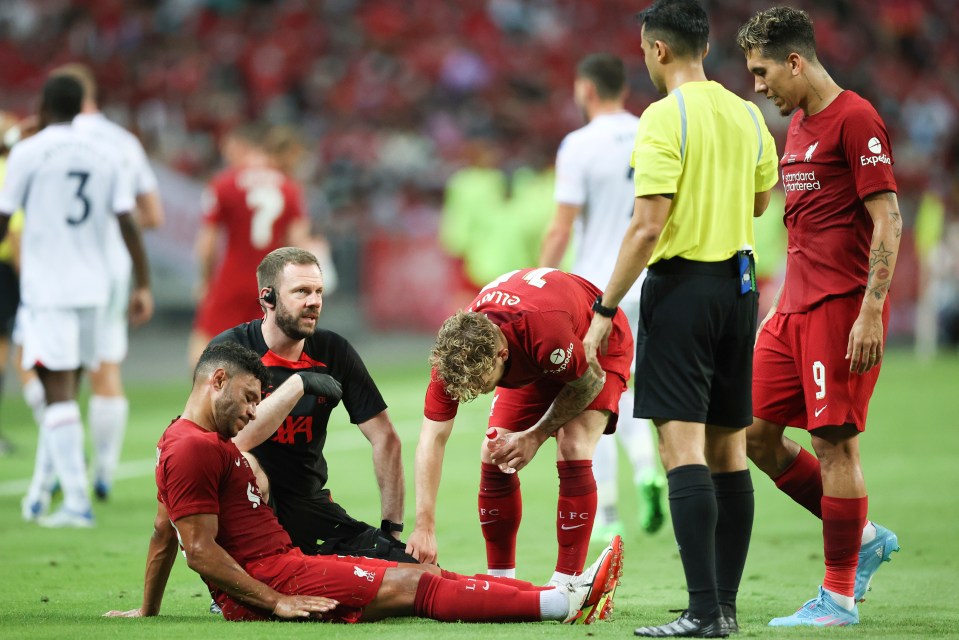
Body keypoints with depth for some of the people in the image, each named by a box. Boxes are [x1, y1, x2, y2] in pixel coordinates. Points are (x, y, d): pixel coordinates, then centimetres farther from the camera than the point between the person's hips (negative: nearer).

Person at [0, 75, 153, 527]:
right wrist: (143, 286, 5)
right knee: (68, 389, 19)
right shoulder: (106, 155, 7)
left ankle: (77, 502, -17)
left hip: (45, 287, -5)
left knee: (58, 391, -9)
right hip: (92, 287, 5)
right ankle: (62, 479, 24)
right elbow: (128, 223, 3)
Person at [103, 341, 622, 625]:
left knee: (422, 575, 1)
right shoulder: (193, 447, -13)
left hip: (282, 566, 10)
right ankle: (566, 603, -21)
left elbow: (163, 534, 28)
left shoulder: (179, 440, 21)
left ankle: (566, 596, -6)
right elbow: (200, 549, -18)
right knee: (412, 587, -16)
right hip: (267, 579, -10)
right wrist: (277, 602, -18)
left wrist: (148, 612, 33)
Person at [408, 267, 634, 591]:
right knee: (492, 456, -6)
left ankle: (567, 582, -19)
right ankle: (500, 581, 6)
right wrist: (424, 527, -29)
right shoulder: (454, 351, -30)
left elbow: (590, 381, -24)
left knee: (573, 452, -24)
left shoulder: (545, 332, -46)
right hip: (530, 365, 5)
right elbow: (433, 438, -23)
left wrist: (536, 436, -23)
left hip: (600, 349, -5)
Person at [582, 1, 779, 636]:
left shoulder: (665, 118, -13)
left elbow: (647, 227, -17)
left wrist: (605, 309, -12)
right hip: (738, 283, 7)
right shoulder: (747, 115, 8)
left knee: (682, 442, -10)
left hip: (682, 284, -7)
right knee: (728, 447, 11)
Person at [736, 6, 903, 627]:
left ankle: (839, 598, 1)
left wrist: (870, 313, -21)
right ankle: (863, 538, 18)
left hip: (843, 307, -9)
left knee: (834, 441, -6)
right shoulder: (798, 124, 17)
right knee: (755, 432, 7)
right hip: (795, 307, 9)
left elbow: (888, 221, -15)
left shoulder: (855, 120, -11)